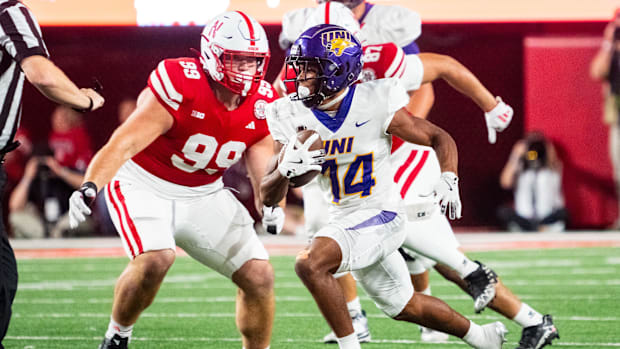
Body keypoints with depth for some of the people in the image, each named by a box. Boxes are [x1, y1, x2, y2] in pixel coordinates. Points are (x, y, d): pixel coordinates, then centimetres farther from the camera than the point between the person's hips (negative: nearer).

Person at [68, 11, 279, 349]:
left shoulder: (261, 103, -8)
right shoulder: (180, 87, -27)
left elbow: (263, 159, -4)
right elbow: (124, 144, -34)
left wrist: (269, 202, -28)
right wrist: (90, 186, -50)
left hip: (204, 194, 6)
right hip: (144, 184, -6)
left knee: (259, 276, -3)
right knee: (155, 258, -32)